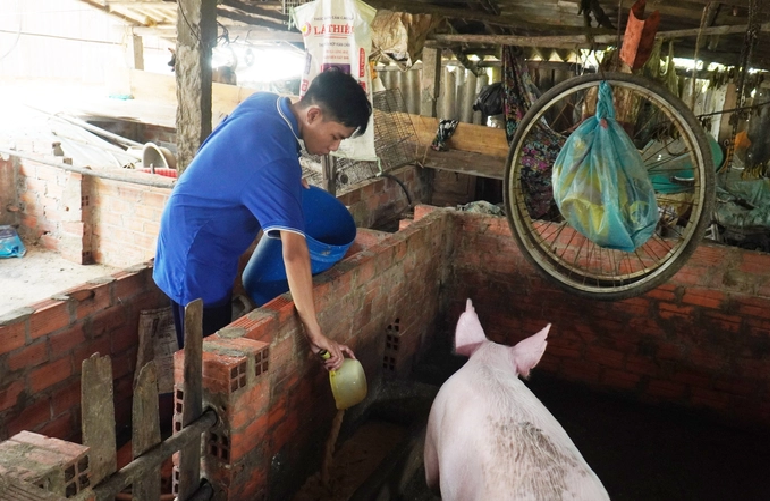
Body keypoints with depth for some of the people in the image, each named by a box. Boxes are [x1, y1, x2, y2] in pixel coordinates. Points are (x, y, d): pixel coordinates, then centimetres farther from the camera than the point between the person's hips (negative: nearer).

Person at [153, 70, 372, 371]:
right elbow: (294, 252, -36)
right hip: (198, 254, -9)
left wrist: (292, 184, 5)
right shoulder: (277, 159, -30)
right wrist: (314, 333, -34)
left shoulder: (263, 102, -4)